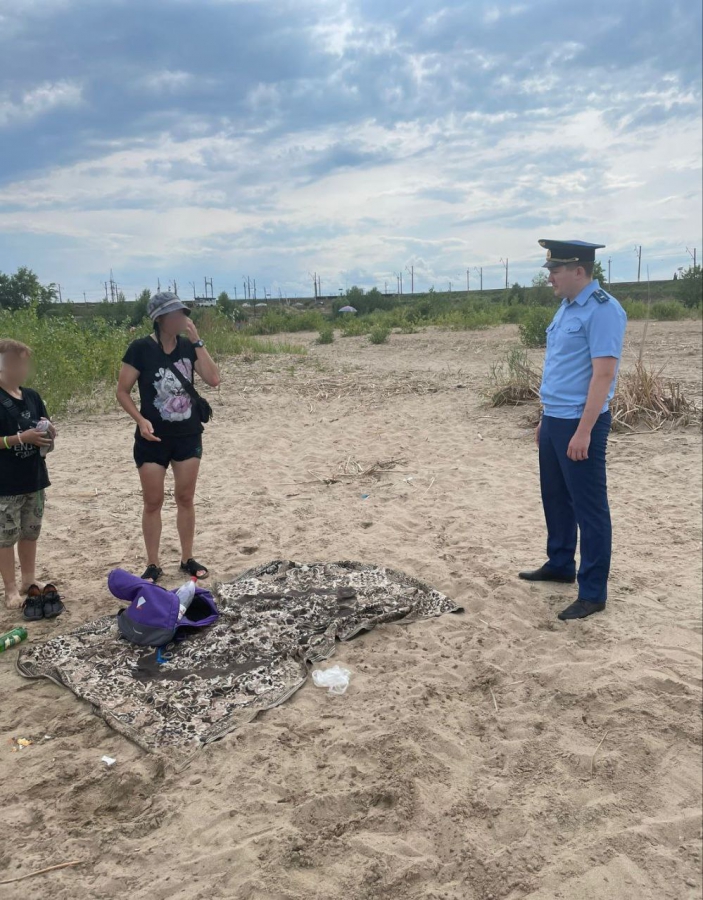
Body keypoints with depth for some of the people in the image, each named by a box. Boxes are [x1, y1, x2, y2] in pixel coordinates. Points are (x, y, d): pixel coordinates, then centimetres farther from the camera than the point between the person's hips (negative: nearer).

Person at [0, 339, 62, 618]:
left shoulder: (32, 397, 7)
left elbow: (44, 430, 14)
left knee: (30, 532, 17)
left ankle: (29, 580, 31)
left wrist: (47, 434, -8)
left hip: (34, 478, 6)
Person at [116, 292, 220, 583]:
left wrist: (197, 341, -14)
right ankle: (153, 565, 18)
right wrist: (141, 420, -21)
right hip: (153, 438, -3)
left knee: (185, 498, 11)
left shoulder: (188, 347, 0)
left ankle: (187, 559, 25)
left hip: (188, 435, 3)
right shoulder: (141, 348, -10)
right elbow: (122, 391, -6)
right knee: (153, 502, 5)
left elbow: (213, 380, -11)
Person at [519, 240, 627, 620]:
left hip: (579, 423, -9)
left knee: (589, 508, -1)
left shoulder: (602, 310, -16)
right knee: (556, 498, 19)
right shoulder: (566, 307, 13)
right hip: (554, 420, 9)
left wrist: (583, 431, -24)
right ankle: (559, 564, 36)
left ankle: (593, 593, 9)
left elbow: (603, 374, -22)